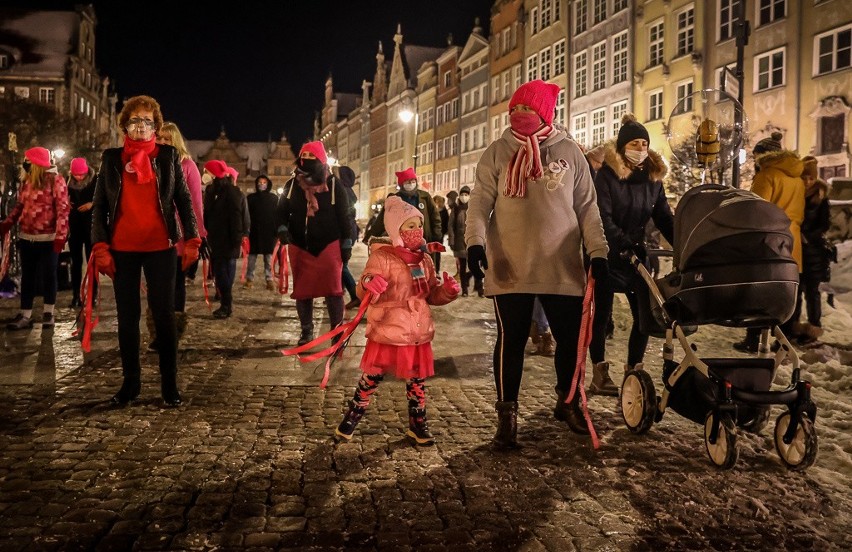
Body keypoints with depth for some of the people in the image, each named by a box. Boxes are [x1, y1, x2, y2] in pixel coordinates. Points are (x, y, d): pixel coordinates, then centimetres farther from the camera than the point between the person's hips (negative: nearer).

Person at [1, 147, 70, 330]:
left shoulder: (55, 180, -8)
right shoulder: (26, 181, 12)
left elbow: (62, 209, -13)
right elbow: (19, 206, 19)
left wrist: (60, 234, -20)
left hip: (48, 238, -6)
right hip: (26, 237, 6)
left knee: (48, 275, 5)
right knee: (27, 276, 8)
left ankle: (48, 313, 17)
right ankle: (25, 315, 13)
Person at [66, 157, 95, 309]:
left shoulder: (95, 181, -7)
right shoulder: (70, 182, 5)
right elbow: (65, 199, 17)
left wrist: (92, 204, -21)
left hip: (91, 225, -4)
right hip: (74, 226, 4)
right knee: (76, 261, 6)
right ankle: (75, 295, 11)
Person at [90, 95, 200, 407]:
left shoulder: (168, 156, 5)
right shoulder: (111, 158, 8)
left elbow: (184, 200, 5)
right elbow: (99, 205, 6)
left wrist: (191, 240, -6)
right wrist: (100, 247, -4)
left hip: (161, 248, -1)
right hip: (122, 250, 2)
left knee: (164, 316, -1)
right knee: (127, 317, 7)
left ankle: (169, 385, 7)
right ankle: (130, 382, 16)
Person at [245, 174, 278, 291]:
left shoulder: (274, 198, 5)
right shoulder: (251, 198, 6)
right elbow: (246, 214, 3)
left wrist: (277, 231, -6)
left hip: (269, 231, -1)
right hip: (254, 231, 1)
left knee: (268, 256, 1)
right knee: (252, 255, 3)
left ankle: (269, 280, 4)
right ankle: (249, 279, 8)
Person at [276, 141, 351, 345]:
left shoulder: (334, 185, -5)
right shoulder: (292, 185, 2)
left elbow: (344, 216, -1)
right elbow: (281, 210, 8)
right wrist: (282, 228, -12)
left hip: (329, 246, -3)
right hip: (300, 248, 3)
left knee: (333, 290, -5)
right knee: (302, 291, 9)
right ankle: (306, 331, 23)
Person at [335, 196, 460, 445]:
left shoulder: (425, 260, 9)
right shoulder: (382, 256, -11)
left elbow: (432, 295, 16)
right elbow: (364, 292, -18)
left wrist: (447, 291, -3)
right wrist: (369, 284, -41)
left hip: (418, 333, 5)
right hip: (387, 331, -5)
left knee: (417, 380, 13)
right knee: (372, 378, 5)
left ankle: (418, 424, 29)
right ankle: (352, 417, 24)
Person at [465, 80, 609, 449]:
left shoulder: (569, 152, 7)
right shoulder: (498, 153, 3)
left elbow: (586, 207, 9)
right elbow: (480, 202, 0)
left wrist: (597, 251, 3)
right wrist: (475, 241, -16)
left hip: (563, 267, 2)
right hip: (510, 268, -1)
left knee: (571, 338, 10)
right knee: (511, 340, 1)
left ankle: (567, 402, 33)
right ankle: (507, 415, 15)